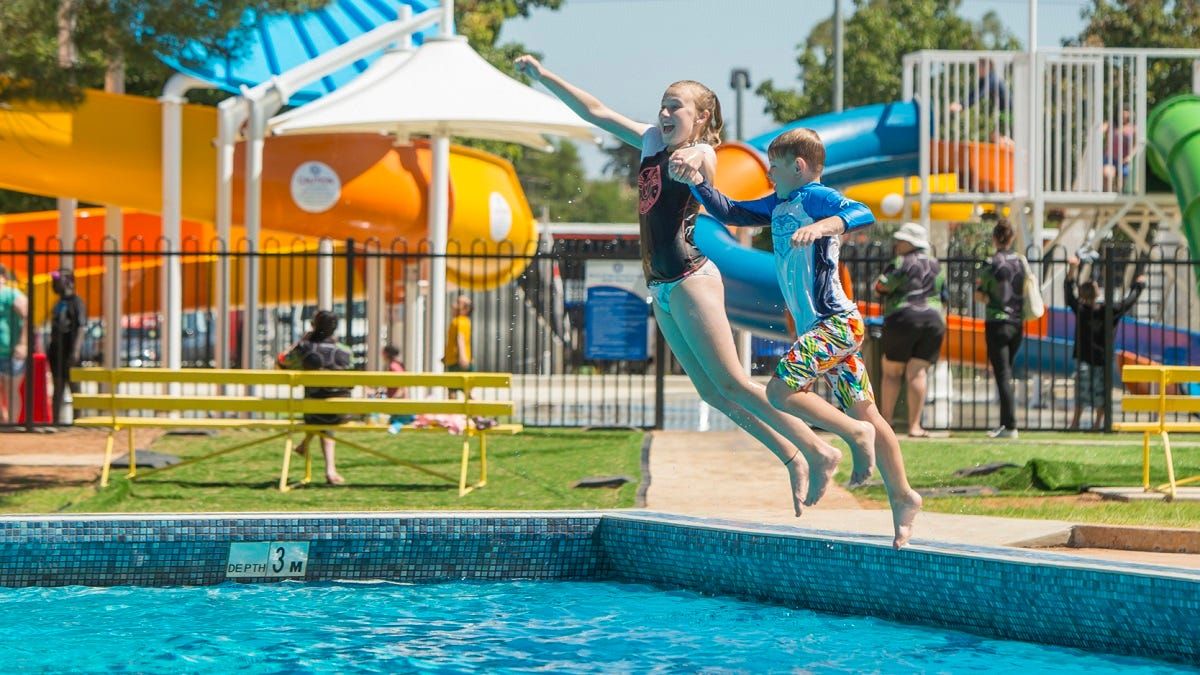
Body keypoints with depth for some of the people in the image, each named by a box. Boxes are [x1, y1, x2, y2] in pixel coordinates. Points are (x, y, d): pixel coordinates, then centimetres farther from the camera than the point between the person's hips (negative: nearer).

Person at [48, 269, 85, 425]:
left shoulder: (76, 302, -8)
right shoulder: (58, 303, 14)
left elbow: (81, 328, -14)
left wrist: (76, 351, -22)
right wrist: (51, 349, 15)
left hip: (69, 350, -8)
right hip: (57, 349, 8)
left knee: (73, 386, -3)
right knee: (58, 386, 10)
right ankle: (56, 420, 12)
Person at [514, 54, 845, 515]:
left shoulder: (699, 154, -10)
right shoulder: (653, 142, 12)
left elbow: (702, 169, -35)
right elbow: (595, 112, 20)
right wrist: (543, 76, 20)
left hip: (690, 279, -8)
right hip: (662, 286, 8)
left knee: (731, 384, -10)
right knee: (712, 392, 6)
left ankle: (819, 452, -3)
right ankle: (793, 459, 11)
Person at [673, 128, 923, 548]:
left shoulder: (814, 197, -10)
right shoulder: (778, 206, 16)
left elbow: (861, 213, -27)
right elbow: (729, 213, 23)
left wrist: (822, 226, -42)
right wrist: (697, 181, 12)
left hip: (837, 322, -10)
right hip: (824, 327, 10)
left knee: (781, 390, -18)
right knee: (866, 414, 11)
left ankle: (855, 433, -9)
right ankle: (903, 497, 14)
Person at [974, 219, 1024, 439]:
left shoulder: (992, 264, -11)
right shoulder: (1021, 262, 3)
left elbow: (979, 294, -6)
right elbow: (1026, 291, 12)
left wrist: (990, 298, 7)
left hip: (997, 323, -5)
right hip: (1017, 322, 5)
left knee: (1002, 375, -5)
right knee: (1007, 373, 15)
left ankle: (1010, 426, -9)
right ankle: (1005, 423, 18)